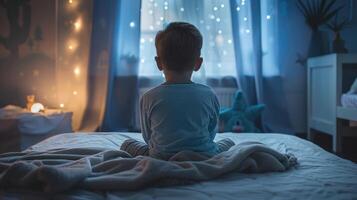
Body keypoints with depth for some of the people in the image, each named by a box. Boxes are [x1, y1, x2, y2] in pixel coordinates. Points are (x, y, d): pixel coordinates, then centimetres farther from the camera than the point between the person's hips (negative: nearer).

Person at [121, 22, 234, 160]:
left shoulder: (148, 98, -9)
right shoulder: (209, 95, -7)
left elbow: (147, 137, 3)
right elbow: (211, 134, 5)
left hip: (161, 159, -1)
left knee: (127, 144, 24)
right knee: (228, 142, 29)